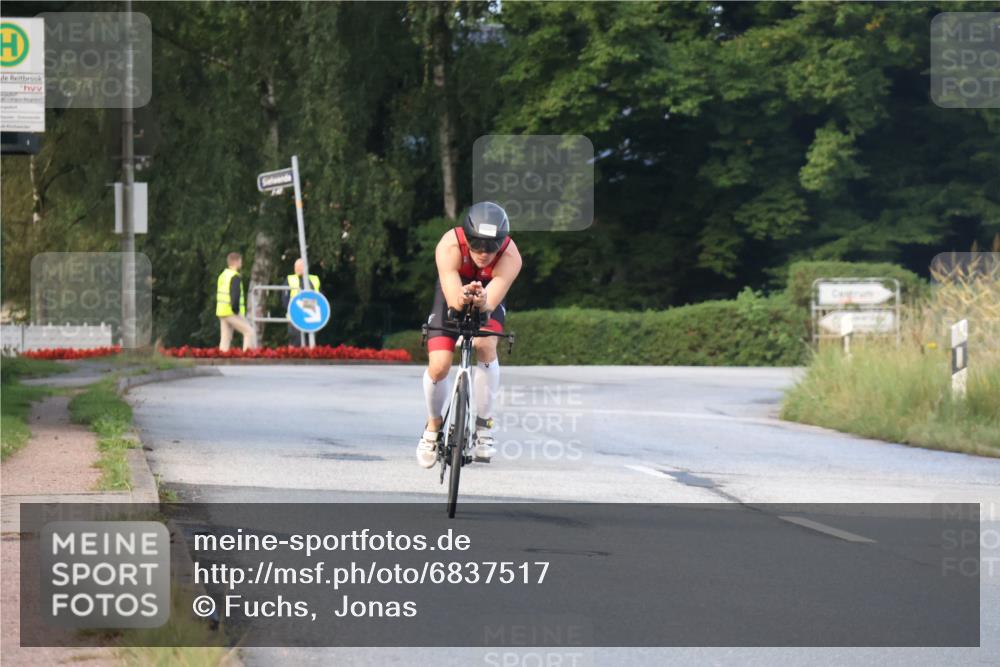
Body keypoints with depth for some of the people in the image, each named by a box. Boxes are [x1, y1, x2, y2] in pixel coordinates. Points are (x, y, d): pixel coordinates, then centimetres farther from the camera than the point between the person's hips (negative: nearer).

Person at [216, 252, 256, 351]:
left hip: (221, 312, 9)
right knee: (249, 332, -5)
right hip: (232, 313, -9)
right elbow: (235, 295, -22)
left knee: (225, 338, 10)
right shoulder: (235, 277, -13)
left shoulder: (222, 276, 15)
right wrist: (235, 310, -15)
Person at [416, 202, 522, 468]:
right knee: (438, 365, -15)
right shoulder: (449, 247, -37)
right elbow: (453, 300, -44)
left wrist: (481, 301, -67)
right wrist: (463, 297, -67)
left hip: (489, 299, 0)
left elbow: (491, 302, -44)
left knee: (485, 346, -29)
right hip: (452, 296, 0)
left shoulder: (510, 257, -35)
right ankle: (433, 427, 15)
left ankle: (484, 425, -11)